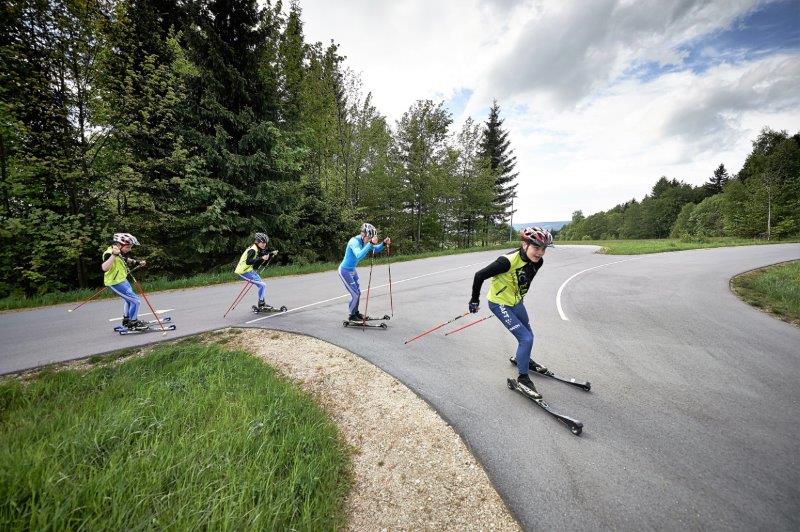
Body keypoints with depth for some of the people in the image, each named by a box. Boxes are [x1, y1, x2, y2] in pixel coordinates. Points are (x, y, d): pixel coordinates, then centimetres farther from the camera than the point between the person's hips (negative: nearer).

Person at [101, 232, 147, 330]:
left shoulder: (120, 253, 2)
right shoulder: (109, 253, -25)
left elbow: (126, 260, 26)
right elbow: (104, 268, -43)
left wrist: (138, 262, 15)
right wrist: (114, 255, -48)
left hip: (122, 280, 11)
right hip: (115, 284, -11)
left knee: (129, 300, 27)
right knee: (135, 301, -10)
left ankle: (126, 320, 45)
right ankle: (133, 323, 6)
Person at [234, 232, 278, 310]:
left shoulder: (259, 250, 9)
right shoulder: (252, 250, -20)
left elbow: (264, 262, 15)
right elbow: (248, 262, -32)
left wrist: (271, 254, 4)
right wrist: (261, 258, -36)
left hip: (250, 270, 10)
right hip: (244, 271, -10)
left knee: (262, 284, 16)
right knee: (262, 285, -13)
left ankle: (263, 304, 24)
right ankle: (261, 305, -5)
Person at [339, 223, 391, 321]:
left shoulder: (364, 241, -4)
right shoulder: (354, 242, -28)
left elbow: (376, 249, 8)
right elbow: (359, 256, -45)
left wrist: (384, 243, -11)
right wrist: (370, 243, -51)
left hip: (352, 270, 9)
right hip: (345, 271, -8)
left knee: (358, 292, 16)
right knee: (355, 294, -3)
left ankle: (356, 313, 35)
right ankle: (352, 316, 17)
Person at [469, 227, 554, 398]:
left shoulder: (538, 261, -11)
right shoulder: (508, 261, -33)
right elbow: (480, 275, -25)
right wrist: (475, 299, -14)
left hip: (516, 302, 8)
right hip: (499, 303, -8)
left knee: (528, 335, 23)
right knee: (526, 338, -11)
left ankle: (524, 359, 53)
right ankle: (523, 378, 8)